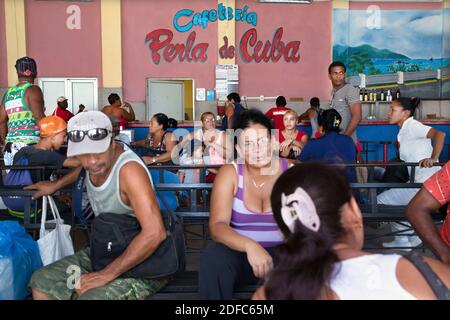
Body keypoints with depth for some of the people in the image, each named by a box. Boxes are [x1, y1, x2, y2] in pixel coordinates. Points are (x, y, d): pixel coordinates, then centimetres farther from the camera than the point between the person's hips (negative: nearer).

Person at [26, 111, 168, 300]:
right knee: (41, 283, 5)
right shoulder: (96, 160, -6)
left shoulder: (129, 168, -29)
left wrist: (107, 274, -29)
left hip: (144, 262, -8)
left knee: (90, 295, -31)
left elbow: (155, 232, -38)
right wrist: (55, 185, 21)